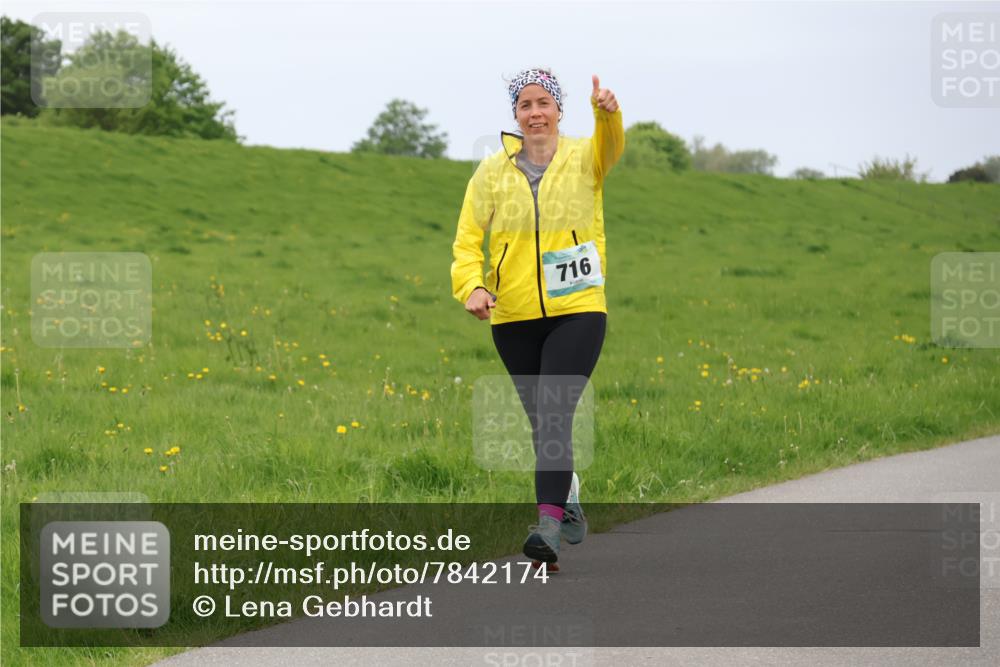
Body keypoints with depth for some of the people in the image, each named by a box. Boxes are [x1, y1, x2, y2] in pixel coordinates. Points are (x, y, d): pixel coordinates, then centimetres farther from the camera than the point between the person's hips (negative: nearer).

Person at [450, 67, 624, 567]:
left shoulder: (583, 160, 1)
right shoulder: (491, 171, 5)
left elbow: (610, 146, -21)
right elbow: (468, 238, 2)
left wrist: (606, 113, -44)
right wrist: (471, 285, -17)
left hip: (577, 312, -3)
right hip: (513, 316, 3)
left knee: (554, 414, -17)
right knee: (540, 419, 14)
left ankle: (548, 526, -23)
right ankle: (567, 502, 36)